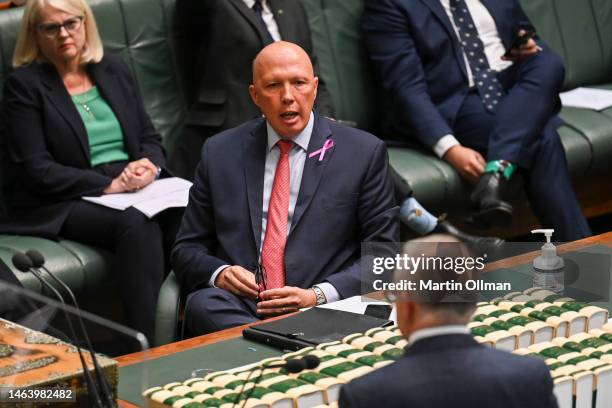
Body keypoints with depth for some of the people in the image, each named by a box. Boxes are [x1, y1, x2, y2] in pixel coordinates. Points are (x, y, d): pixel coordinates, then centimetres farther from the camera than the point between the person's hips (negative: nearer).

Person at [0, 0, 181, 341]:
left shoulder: (115, 70, 18)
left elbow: (150, 137, 19)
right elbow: (36, 169, -8)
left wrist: (150, 166, -7)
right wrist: (110, 185, -17)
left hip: (138, 189, 5)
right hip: (64, 204, -5)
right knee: (137, 225, -36)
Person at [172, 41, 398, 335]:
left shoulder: (365, 153, 7)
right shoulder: (220, 153, 14)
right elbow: (187, 249, 17)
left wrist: (320, 295, -12)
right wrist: (218, 273, -7)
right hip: (237, 305, 4)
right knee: (201, 305, -31)